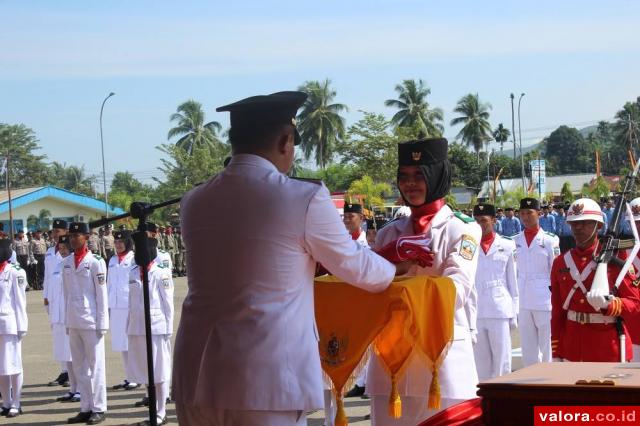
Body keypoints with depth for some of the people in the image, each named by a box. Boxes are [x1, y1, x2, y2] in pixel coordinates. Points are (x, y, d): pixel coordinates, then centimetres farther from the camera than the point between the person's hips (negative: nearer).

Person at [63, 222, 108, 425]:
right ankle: (86, 408, 16)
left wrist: (102, 323, -8)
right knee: (79, 367, 10)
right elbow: (66, 292, 12)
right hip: (73, 322, 6)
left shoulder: (96, 262, -7)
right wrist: (67, 321, 10)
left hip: (91, 321, -6)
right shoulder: (67, 262, 9)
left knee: (95, 365, 0)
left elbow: (102, 294, -7)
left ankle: (99, 408, 6)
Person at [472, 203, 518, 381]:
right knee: (481, 360, 7)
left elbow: (512, 281, 9)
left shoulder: (507, 246, 6)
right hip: (475, 311, 1)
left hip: (500, 310, -1)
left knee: (502, 359, 0)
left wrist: (514, 313, 7)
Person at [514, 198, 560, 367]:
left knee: (547, 349, 0)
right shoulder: (515, 241, 9)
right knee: (528, 351, 9)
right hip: (523, 303, 4)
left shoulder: (550, 240, -1)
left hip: (545, 302, -4)